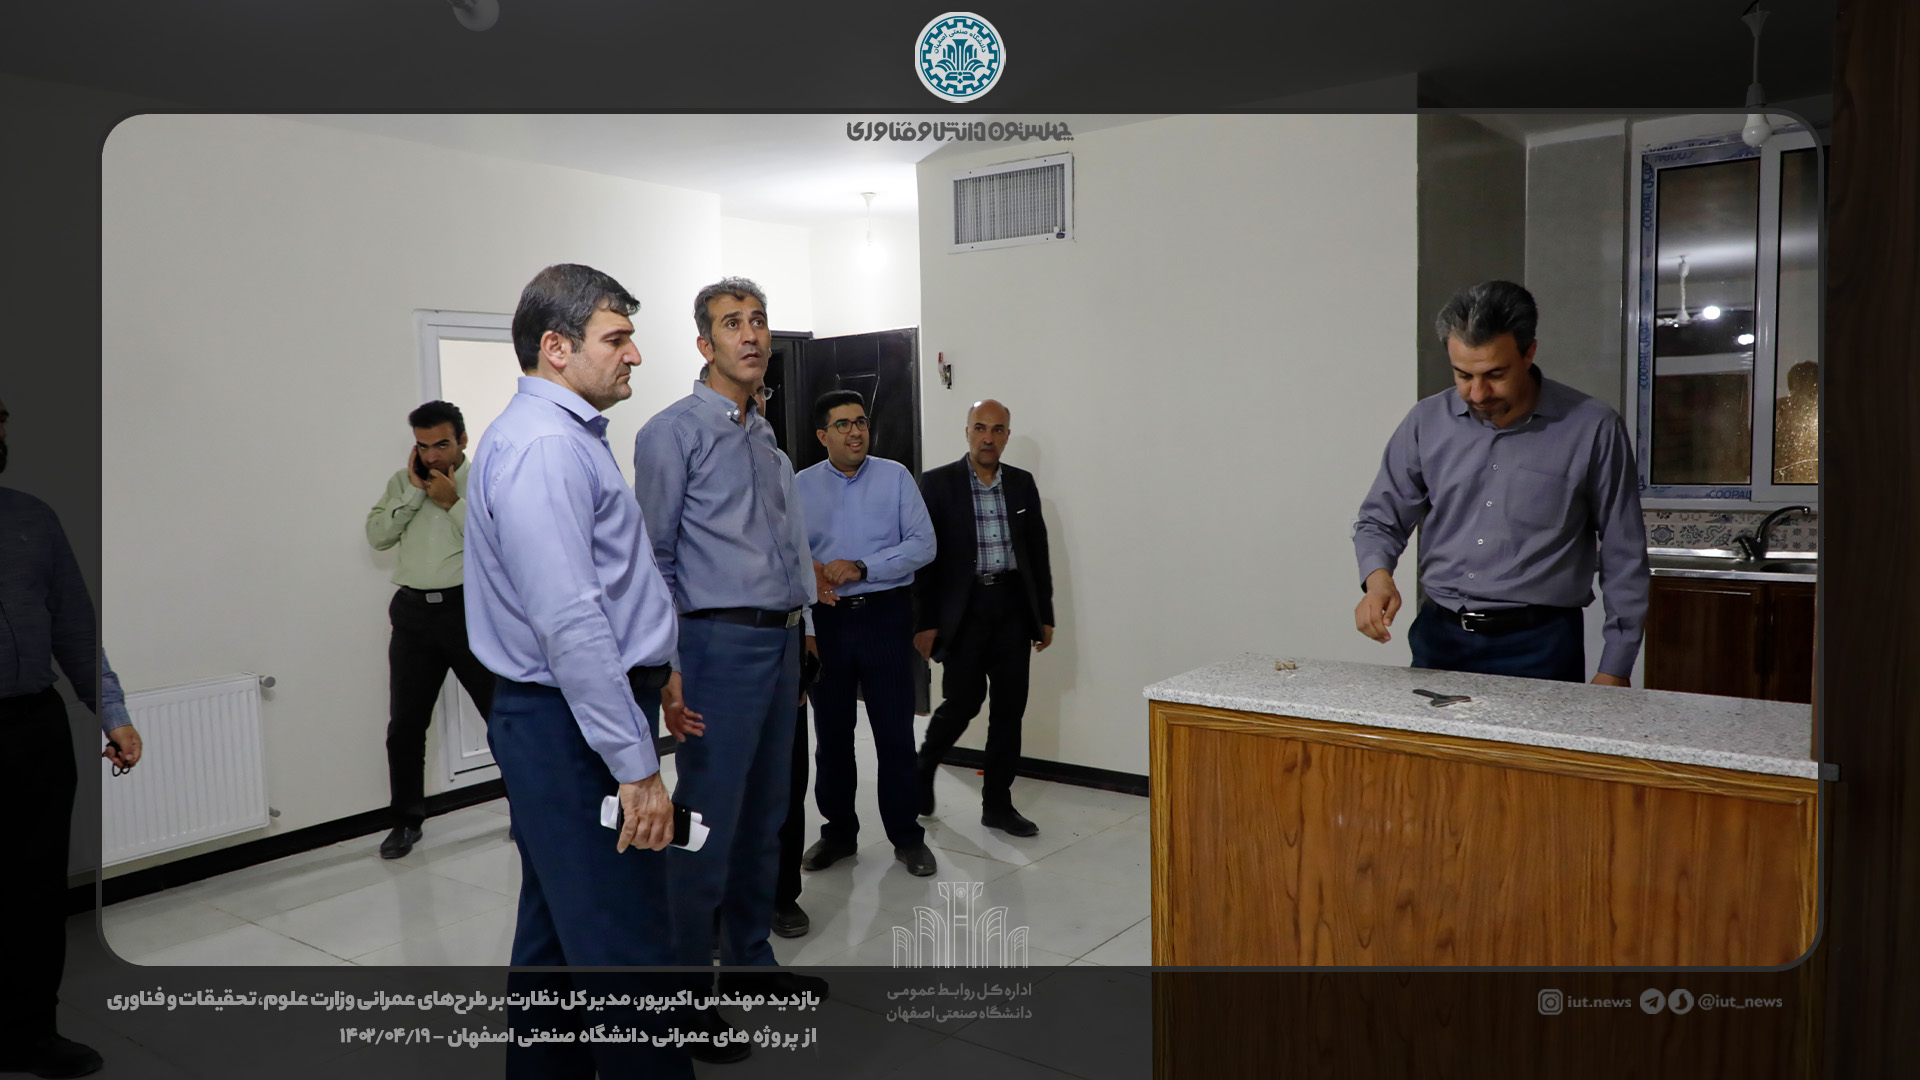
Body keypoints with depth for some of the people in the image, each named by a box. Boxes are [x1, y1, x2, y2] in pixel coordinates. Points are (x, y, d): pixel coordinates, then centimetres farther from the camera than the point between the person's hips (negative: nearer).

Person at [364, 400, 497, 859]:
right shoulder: (402, 481, 13)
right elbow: (377, 536, 1)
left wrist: (453, 502, -14)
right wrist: (413, 491, -6)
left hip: (471, 608, -4)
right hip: (414, 611, 4)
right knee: (405, 725, 7)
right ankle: (407, 821, 22)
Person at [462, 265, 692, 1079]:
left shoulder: (570, 435, 16)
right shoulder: (543, 446, -18)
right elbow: (569, 623, -26)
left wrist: (654, 672, 24)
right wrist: (636, 764, -25)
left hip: (570, 720, 11)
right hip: (574, 730, -11)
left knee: (559, 937, 20)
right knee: (627, 951, -4)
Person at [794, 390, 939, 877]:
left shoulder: (895, 477, 2)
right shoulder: (801, 486, 6)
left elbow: (922, 544, -6)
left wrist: (862, 568, -14)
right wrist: (807, 573, -18)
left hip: (885, 616, -1)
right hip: (827, 619, 2)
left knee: (895, 730, 1)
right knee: (832, 731, 10)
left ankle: (907, 836, 16)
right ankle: (838, 831, 27)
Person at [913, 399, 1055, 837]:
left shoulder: (1022, 484, 9)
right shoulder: (938, 483, -2)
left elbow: (1037, 551, 12)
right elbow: (924, 555, -4)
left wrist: (1045, 615, 10)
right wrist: (925, 622, -8)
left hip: (1013, 607, 4)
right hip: (964, 608, -4)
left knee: (1010, 707, 5)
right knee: (963, 702, -4)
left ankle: (997, 803, 18)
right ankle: (924, 768, 26)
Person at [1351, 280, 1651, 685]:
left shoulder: (1592, 429, -4)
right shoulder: (1426, 422, 3)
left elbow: (1624, 557, 1)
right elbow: (1380, 520, 9)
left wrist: (1615, 670, 0)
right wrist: (1378, 577, -13)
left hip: (1540, 647, -2)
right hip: (1439, 638, 2)